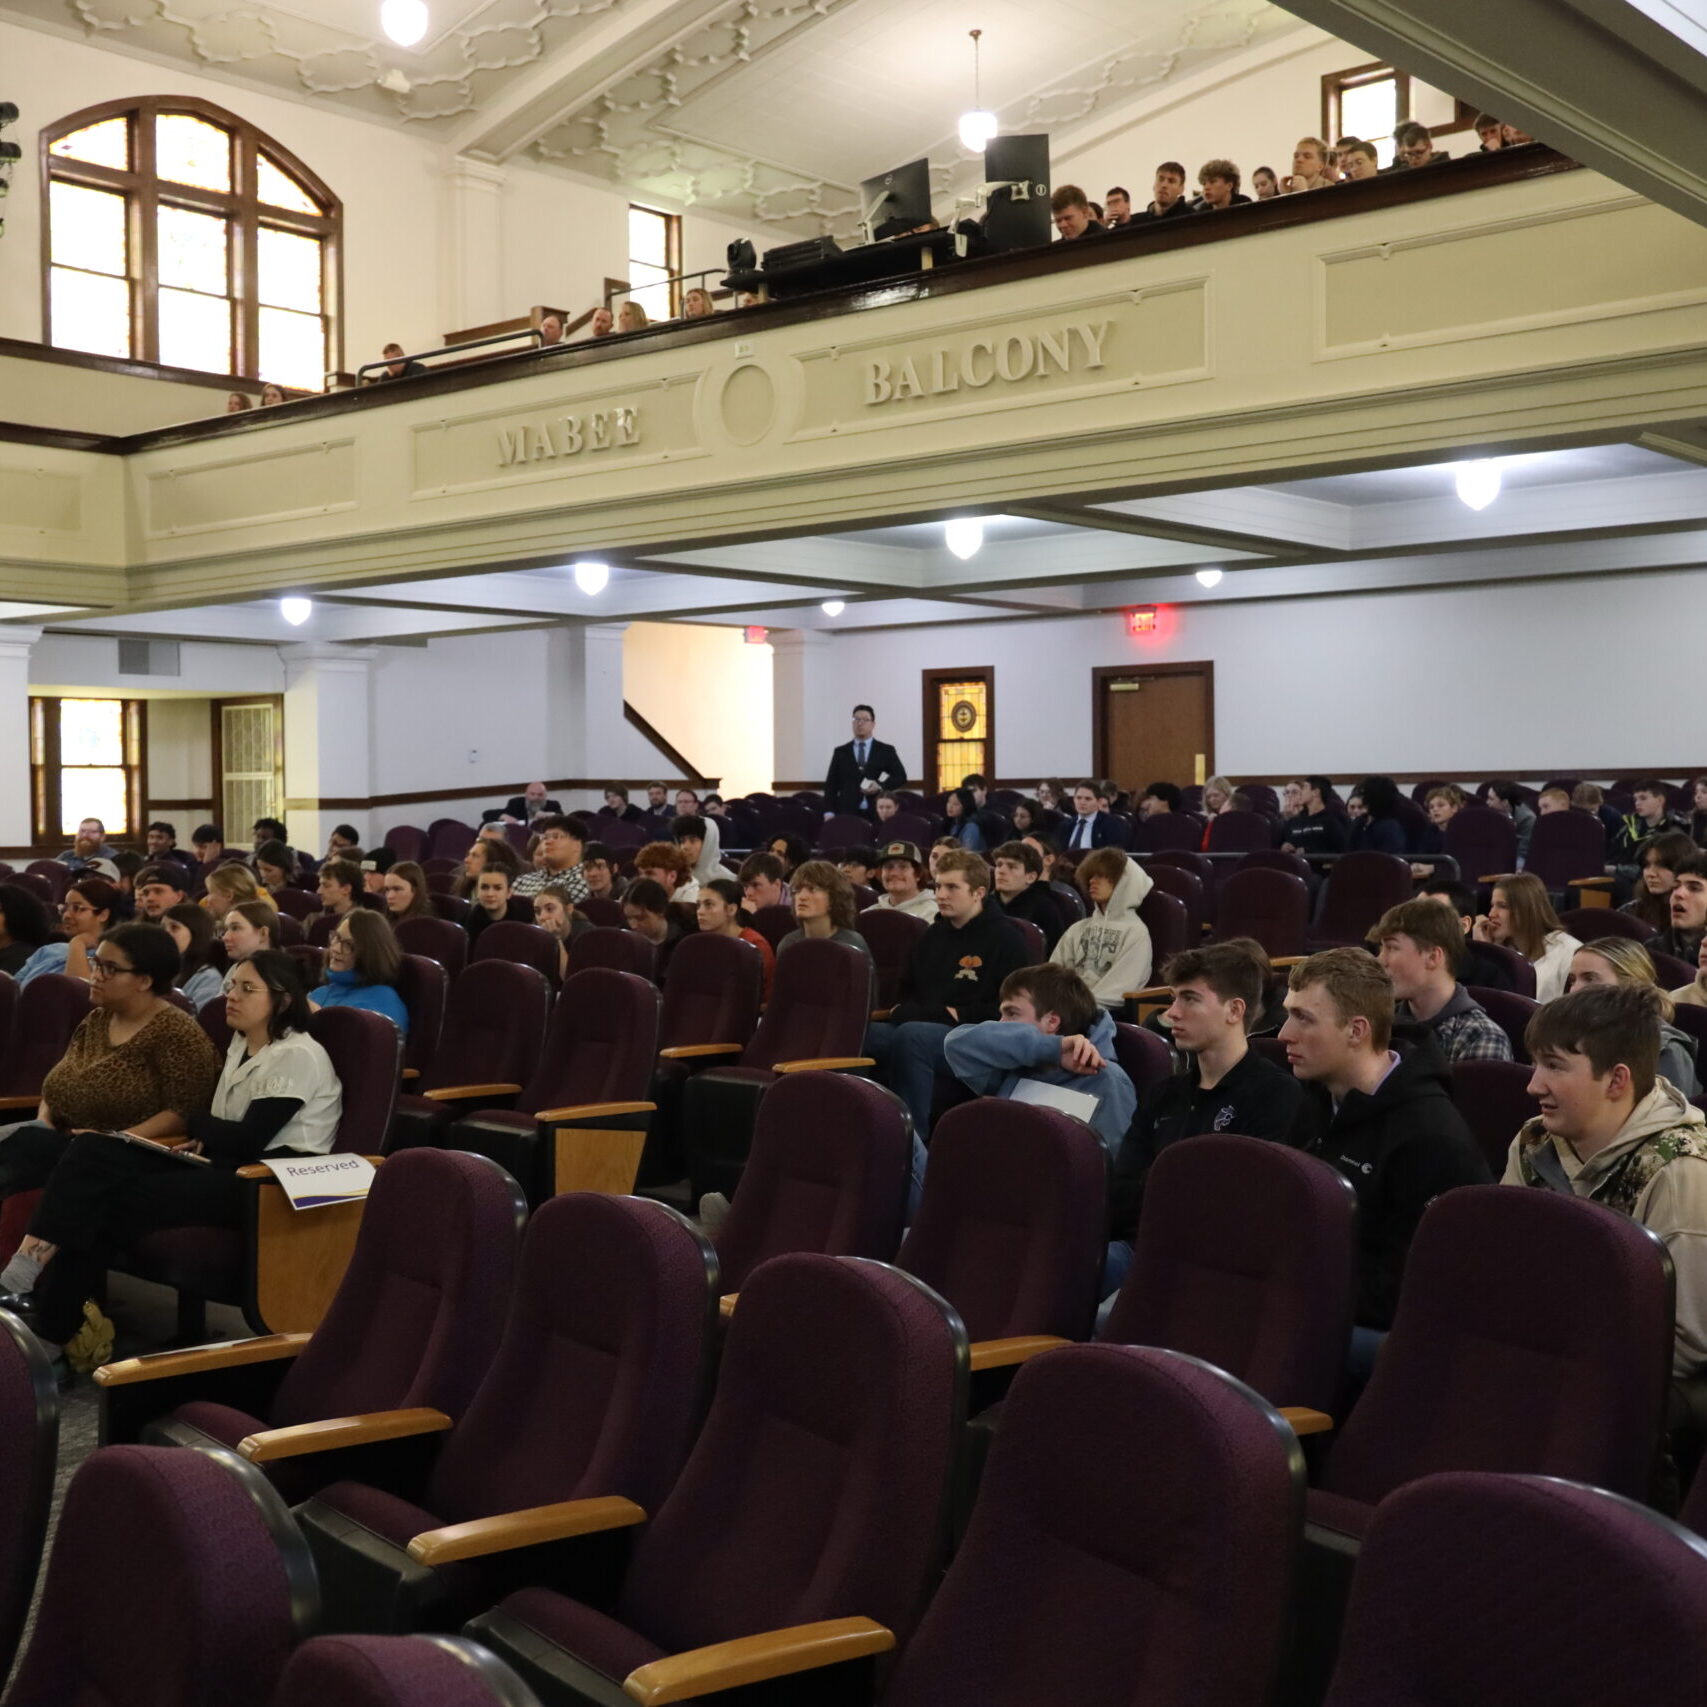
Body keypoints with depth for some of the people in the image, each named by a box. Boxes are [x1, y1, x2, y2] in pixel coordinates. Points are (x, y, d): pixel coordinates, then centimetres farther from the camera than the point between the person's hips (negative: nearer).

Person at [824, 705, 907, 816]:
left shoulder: (886, 751, 11)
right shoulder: (840, 752, 12)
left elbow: (901, 776, 8)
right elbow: (831, 784, 10)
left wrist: (881, 786, -10)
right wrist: (829, 813, -2)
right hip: (848, 812, 0)